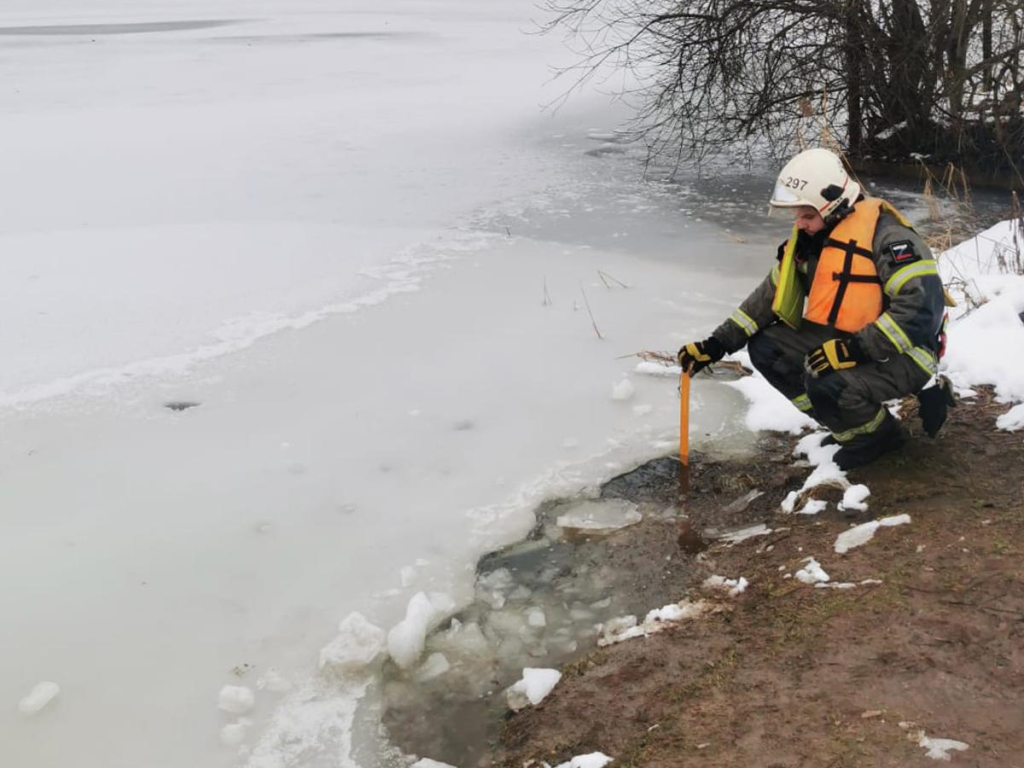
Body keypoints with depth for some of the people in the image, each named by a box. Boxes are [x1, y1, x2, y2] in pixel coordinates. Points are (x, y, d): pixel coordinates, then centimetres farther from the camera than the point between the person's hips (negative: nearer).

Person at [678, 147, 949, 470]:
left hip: (903, 354, -8)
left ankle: (880, 433, 0)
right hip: (843, 342, 8)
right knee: (765, 348, -6)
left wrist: (854, 349, -34)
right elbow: (771, 296, 8)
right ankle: (849, 427, 3)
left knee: (825, 382, -34)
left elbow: (922, 305, -31)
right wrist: (716, 344, -1)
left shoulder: (884, 233, -23)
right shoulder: (809, 237, 1)